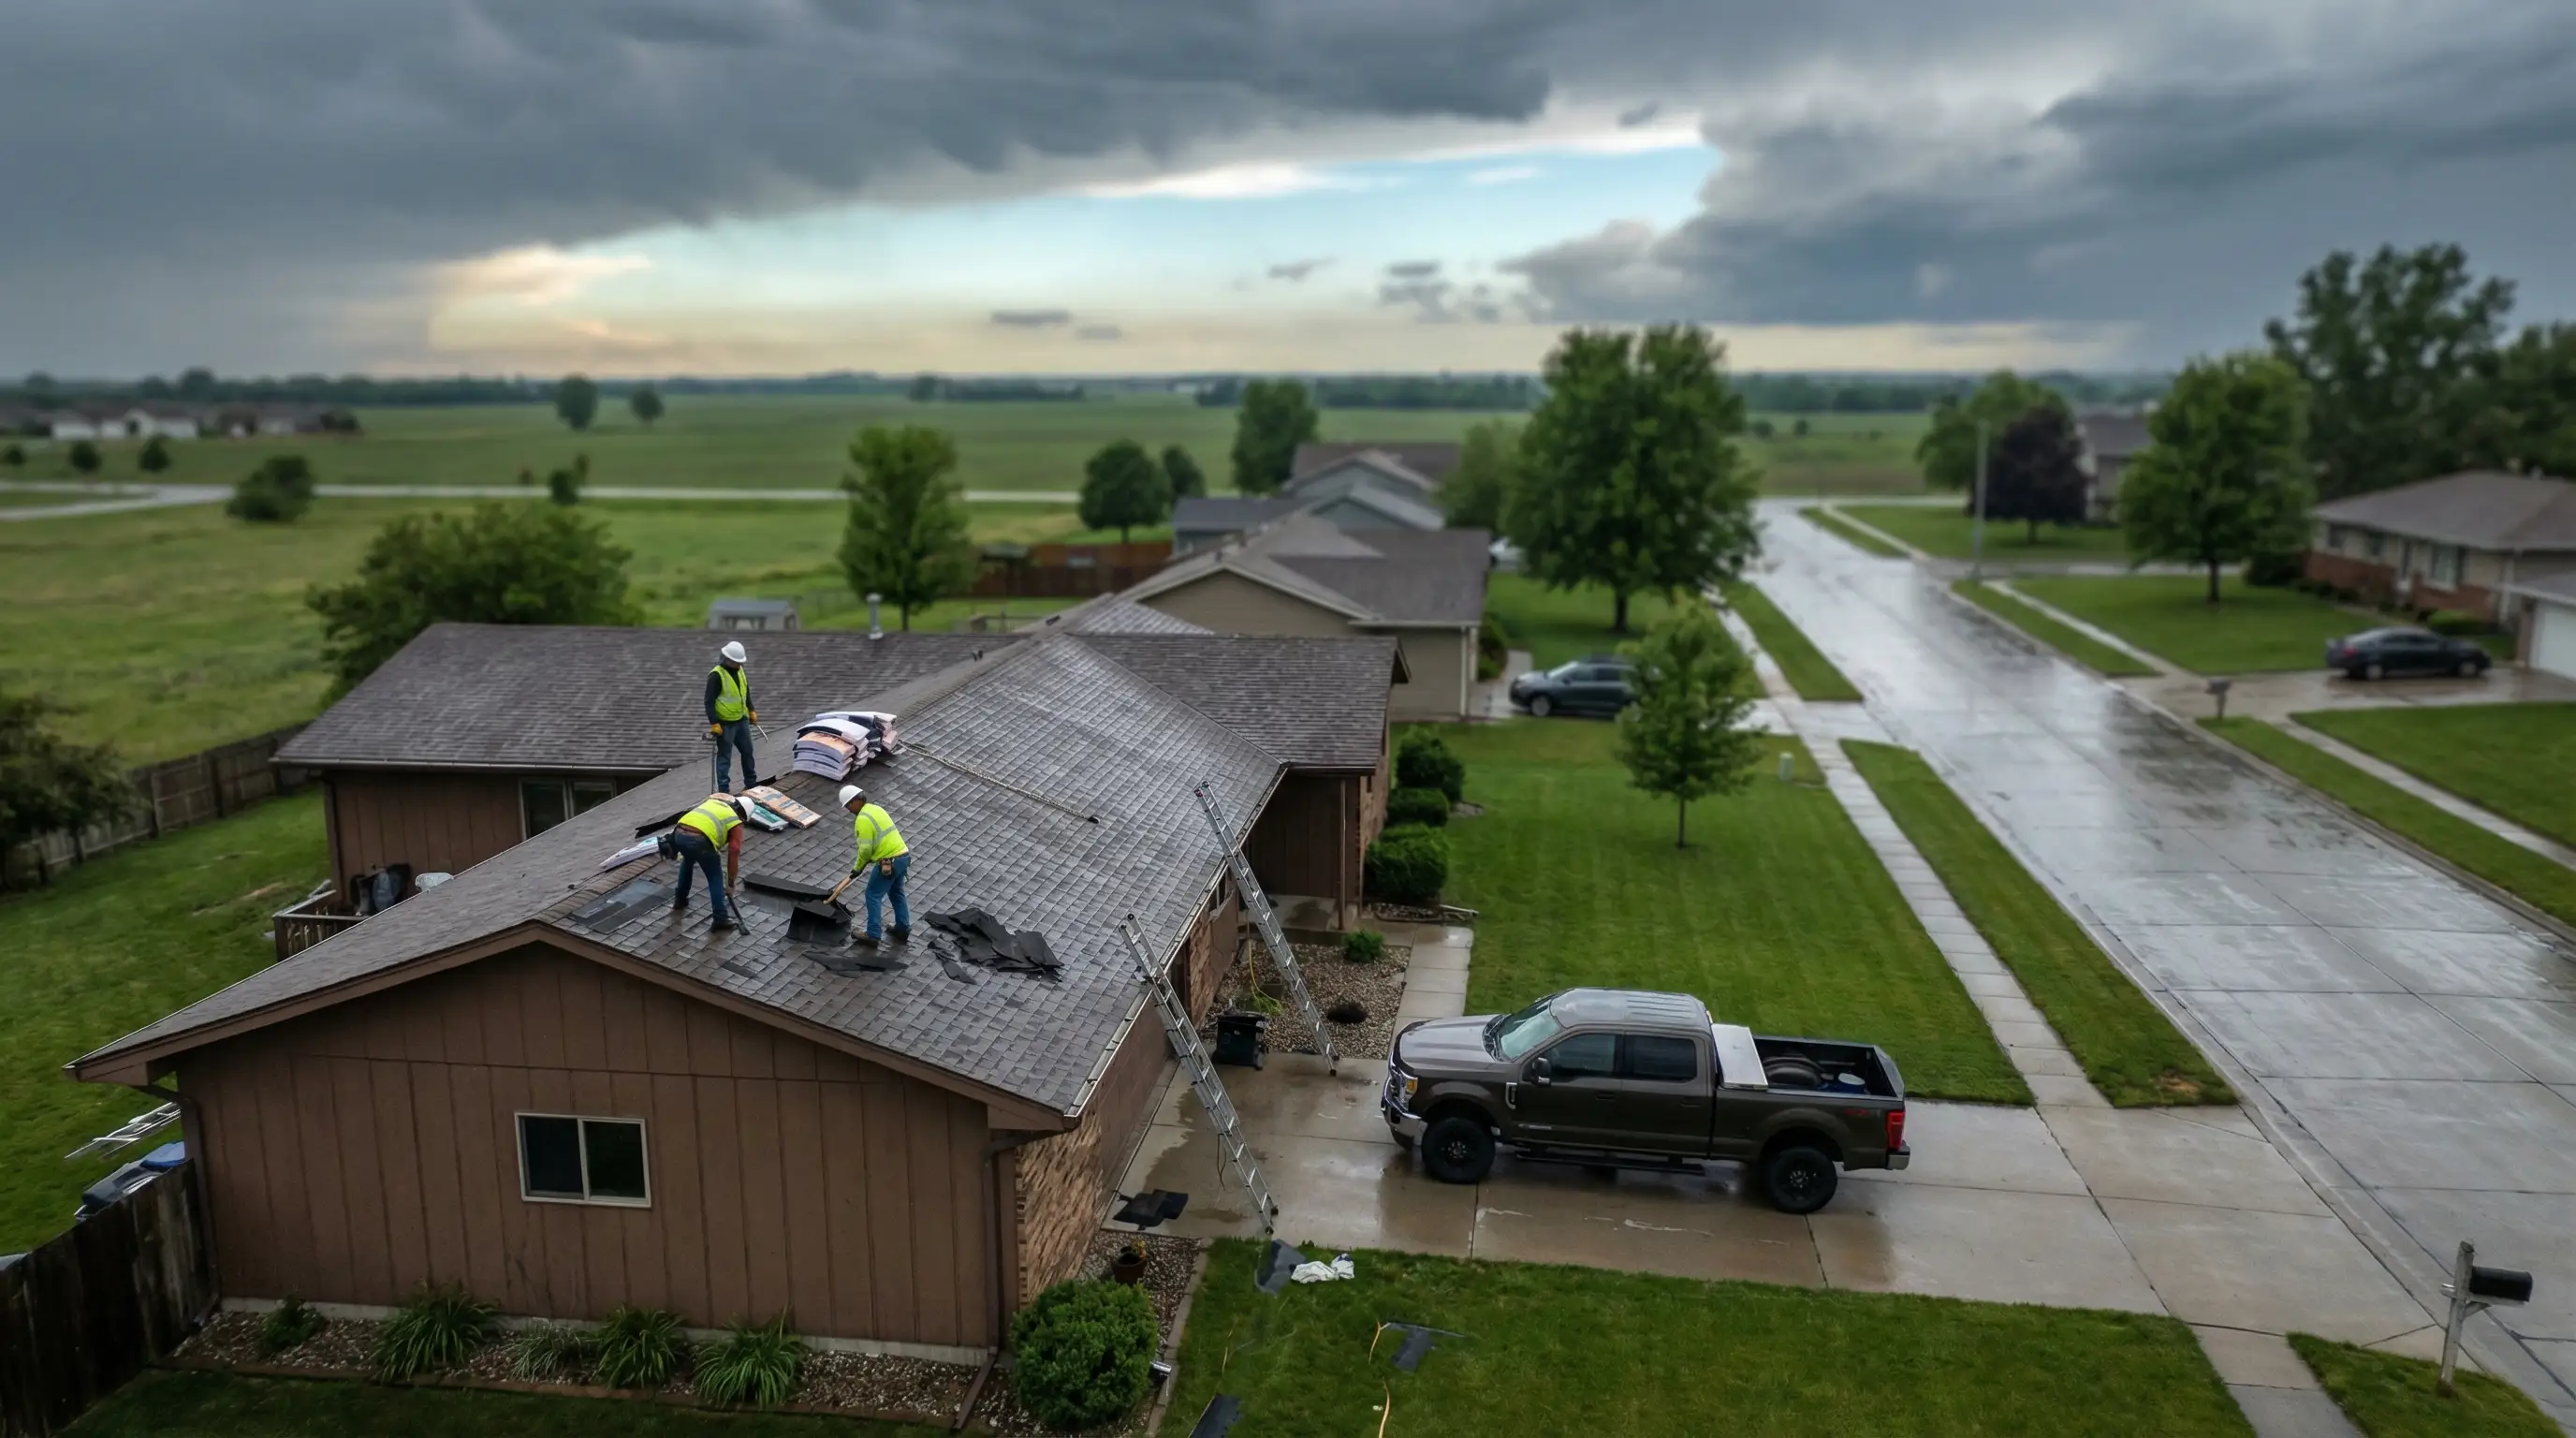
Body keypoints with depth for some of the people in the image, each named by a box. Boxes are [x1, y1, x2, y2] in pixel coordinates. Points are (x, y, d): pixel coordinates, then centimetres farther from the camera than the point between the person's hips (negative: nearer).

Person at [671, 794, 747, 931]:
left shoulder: (712, 801, 32)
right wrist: (731, 882, 21)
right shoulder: (735, 821, 17)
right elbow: (734, 853, 13)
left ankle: (679, 901, 49)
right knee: (716, 878, 14)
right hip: (699, 840, -5)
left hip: (679, 833, 6)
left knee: (687, 861, 38)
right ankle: (721, 919, 13)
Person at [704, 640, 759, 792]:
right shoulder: (716, 675, -18)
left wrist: (751, 711, 19)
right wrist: (714, 724, -22)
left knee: (748, 751, 16)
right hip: (725, 724, -8)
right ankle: (724, 789, 3)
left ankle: (751, 783, 30)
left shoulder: (740, 671, 6)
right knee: (724, 756, -2)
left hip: (742, 720, 8)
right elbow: (709, 701, -18)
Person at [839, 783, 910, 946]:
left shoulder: (863, 818, -15)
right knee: (897, 893, 23)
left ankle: (872, 937, 5)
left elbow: (865, 848, -18)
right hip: (903, 856, 9)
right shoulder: (876, 809, 15)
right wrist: (867, 860, 27)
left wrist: (857, 868, -2)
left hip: (888, 862, -9)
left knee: (873, 896, 3)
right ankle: (903, 931, 28)